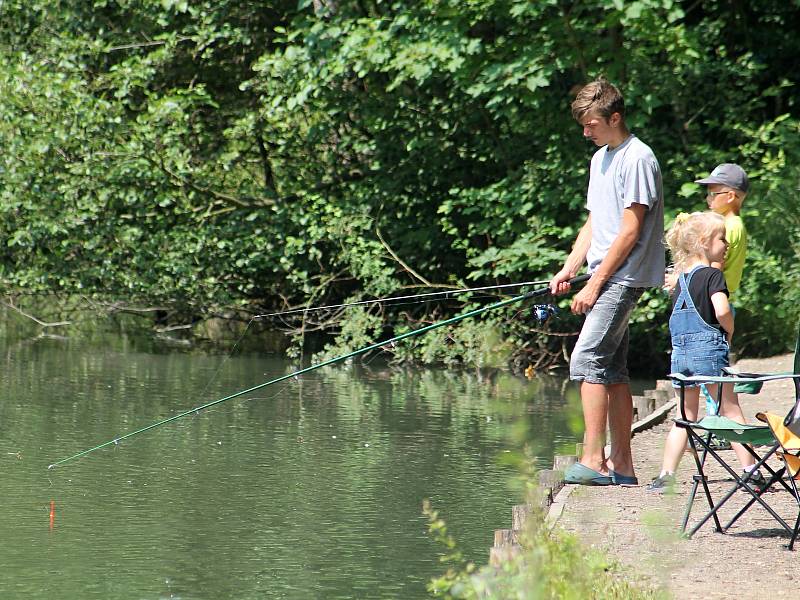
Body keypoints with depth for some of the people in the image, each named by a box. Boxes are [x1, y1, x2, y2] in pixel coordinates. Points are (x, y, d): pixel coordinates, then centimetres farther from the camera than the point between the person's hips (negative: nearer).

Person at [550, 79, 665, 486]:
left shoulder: (637, 159, -12)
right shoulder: (600, 159, 18)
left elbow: (630, 231, -16)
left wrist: (595, 283, -16)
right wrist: (568, 270, 8)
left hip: (623, 277, -9)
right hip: (608, 280, 9)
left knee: (587, 360, -16)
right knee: (613, 370, 8)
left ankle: (593, 460, -18)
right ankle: (621, 465, 11)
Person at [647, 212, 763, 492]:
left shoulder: (681, 277, 13)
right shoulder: (713, 275, -10)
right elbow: (722, 311, -23)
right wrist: (729, 332, -5)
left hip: (680, 352, 6)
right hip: (709, 349, -6)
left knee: (686, 416, 11)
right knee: (731, 410, 3)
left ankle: (666, 474, 5)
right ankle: (750, 469, 3)